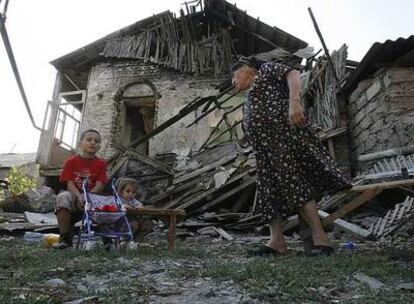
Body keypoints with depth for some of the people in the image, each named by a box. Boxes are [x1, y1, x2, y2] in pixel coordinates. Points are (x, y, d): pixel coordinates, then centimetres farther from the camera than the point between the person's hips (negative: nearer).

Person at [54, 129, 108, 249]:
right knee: (63, 197, -33)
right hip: (73, 194, 0)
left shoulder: (101, 164, 3)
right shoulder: (71, 162, 3)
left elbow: (99, 186, -6)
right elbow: (70, 184, -6)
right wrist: (79, 197, -24)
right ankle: (65, 238, -26)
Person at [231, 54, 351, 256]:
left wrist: (294, 102, -23)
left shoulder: (267, 69, 12)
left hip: (284, 134, -9)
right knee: (271, 191, 3)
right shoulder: (250, 100, 34)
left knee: (295, 185, -14)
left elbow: (293, 74, -7)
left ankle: (321, 240, -12)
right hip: (266, 149, 9)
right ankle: (277, 241, 6)